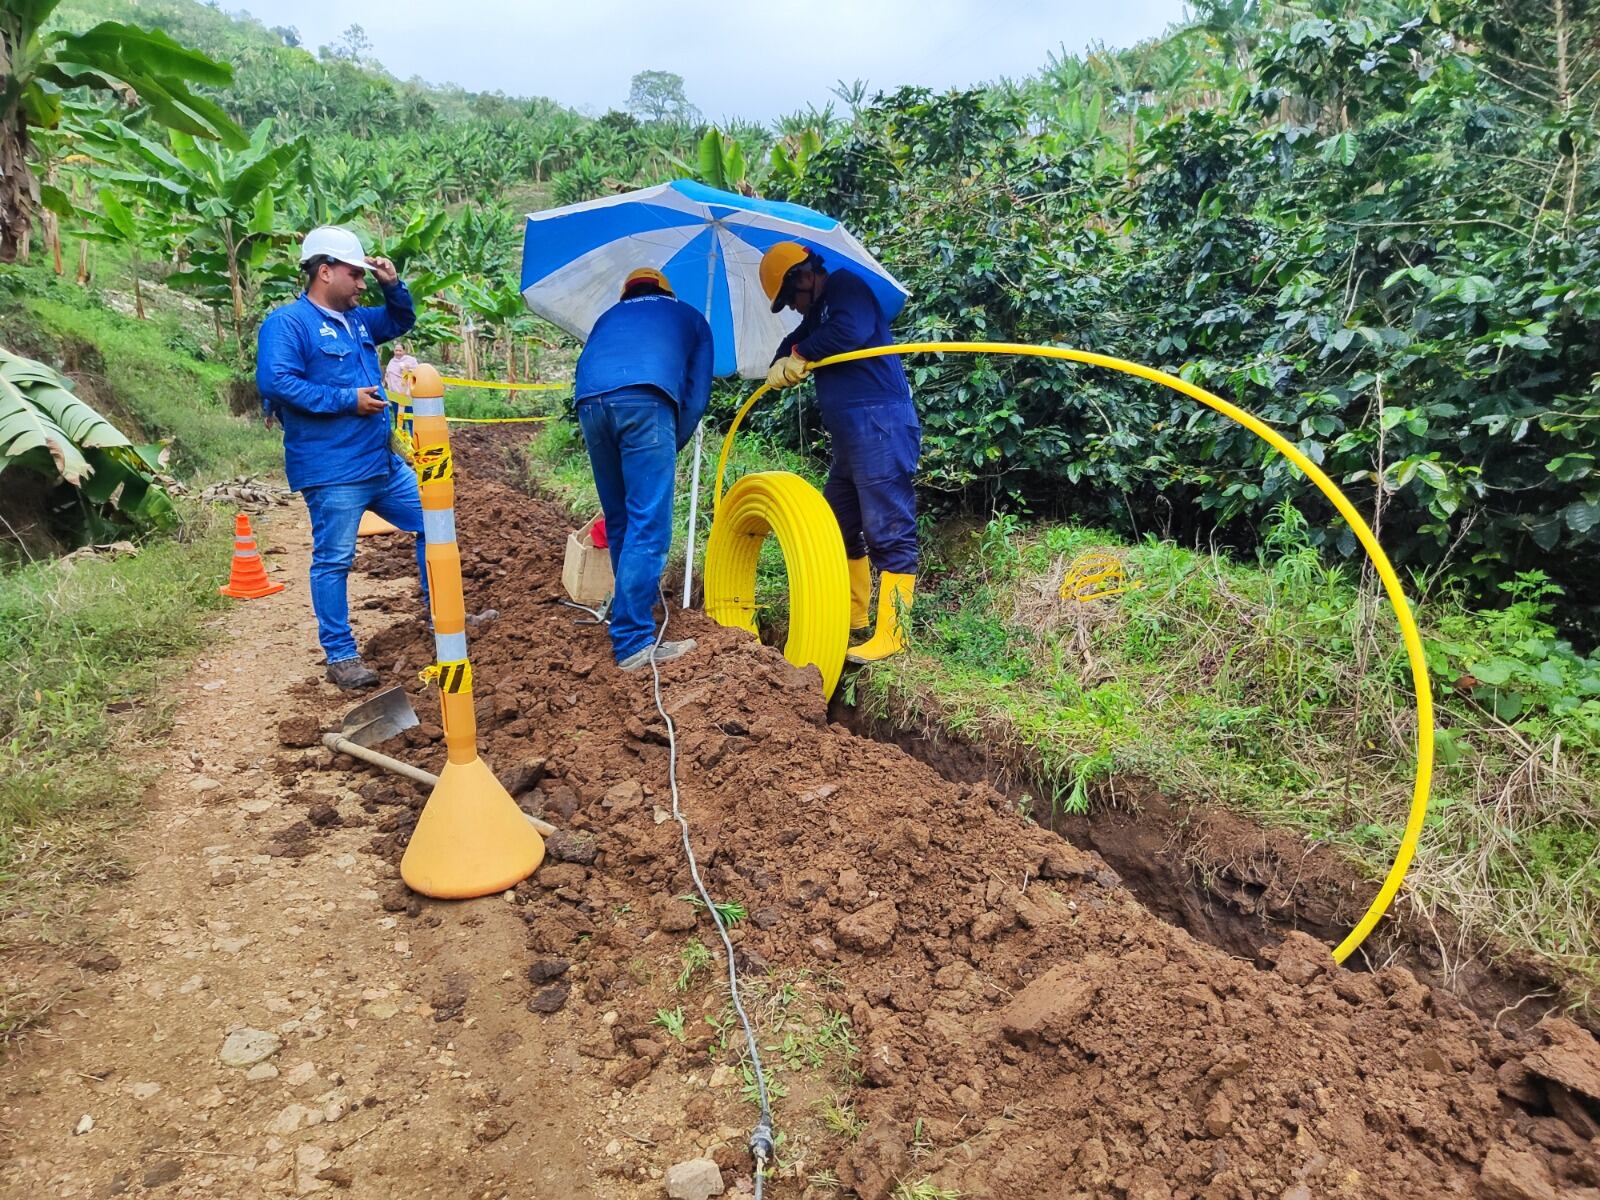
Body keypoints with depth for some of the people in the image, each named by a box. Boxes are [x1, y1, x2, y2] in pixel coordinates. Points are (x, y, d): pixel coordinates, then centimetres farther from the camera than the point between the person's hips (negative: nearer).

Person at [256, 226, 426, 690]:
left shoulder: (356, 320, 16)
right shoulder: (287, 322, -9)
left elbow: (401, 322, 32)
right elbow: (276, 382, -21)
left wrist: (393, 285, 13)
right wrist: (346, 399, -20)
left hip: (384, 464, 9)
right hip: (332, 473, -9)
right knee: (333, 561, -2)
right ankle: (340, 656, 7)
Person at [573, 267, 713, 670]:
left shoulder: (610, 315, 39)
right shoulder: (689, 316, 32)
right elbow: (696, 395, 20)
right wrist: (671, 446, 28)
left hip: (588, 401, 4)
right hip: (644, 398, -4)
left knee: (619, 521, 17)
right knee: (649, 525, -6)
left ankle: (636, 605, 28)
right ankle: (633, 642, -9)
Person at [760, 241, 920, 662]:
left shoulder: (844, 286, -4)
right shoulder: (819, 311, 25)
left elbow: (853, 329, -22)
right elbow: (793, 345, 21)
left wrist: (800, 355, -8)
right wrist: (782, 366, -4)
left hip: (880, 425, -11)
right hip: (850, 434, 11)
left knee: (889, 533, -8)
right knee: (839, 528, 16)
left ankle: (889, 636, -5)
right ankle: (852, 619, 28)